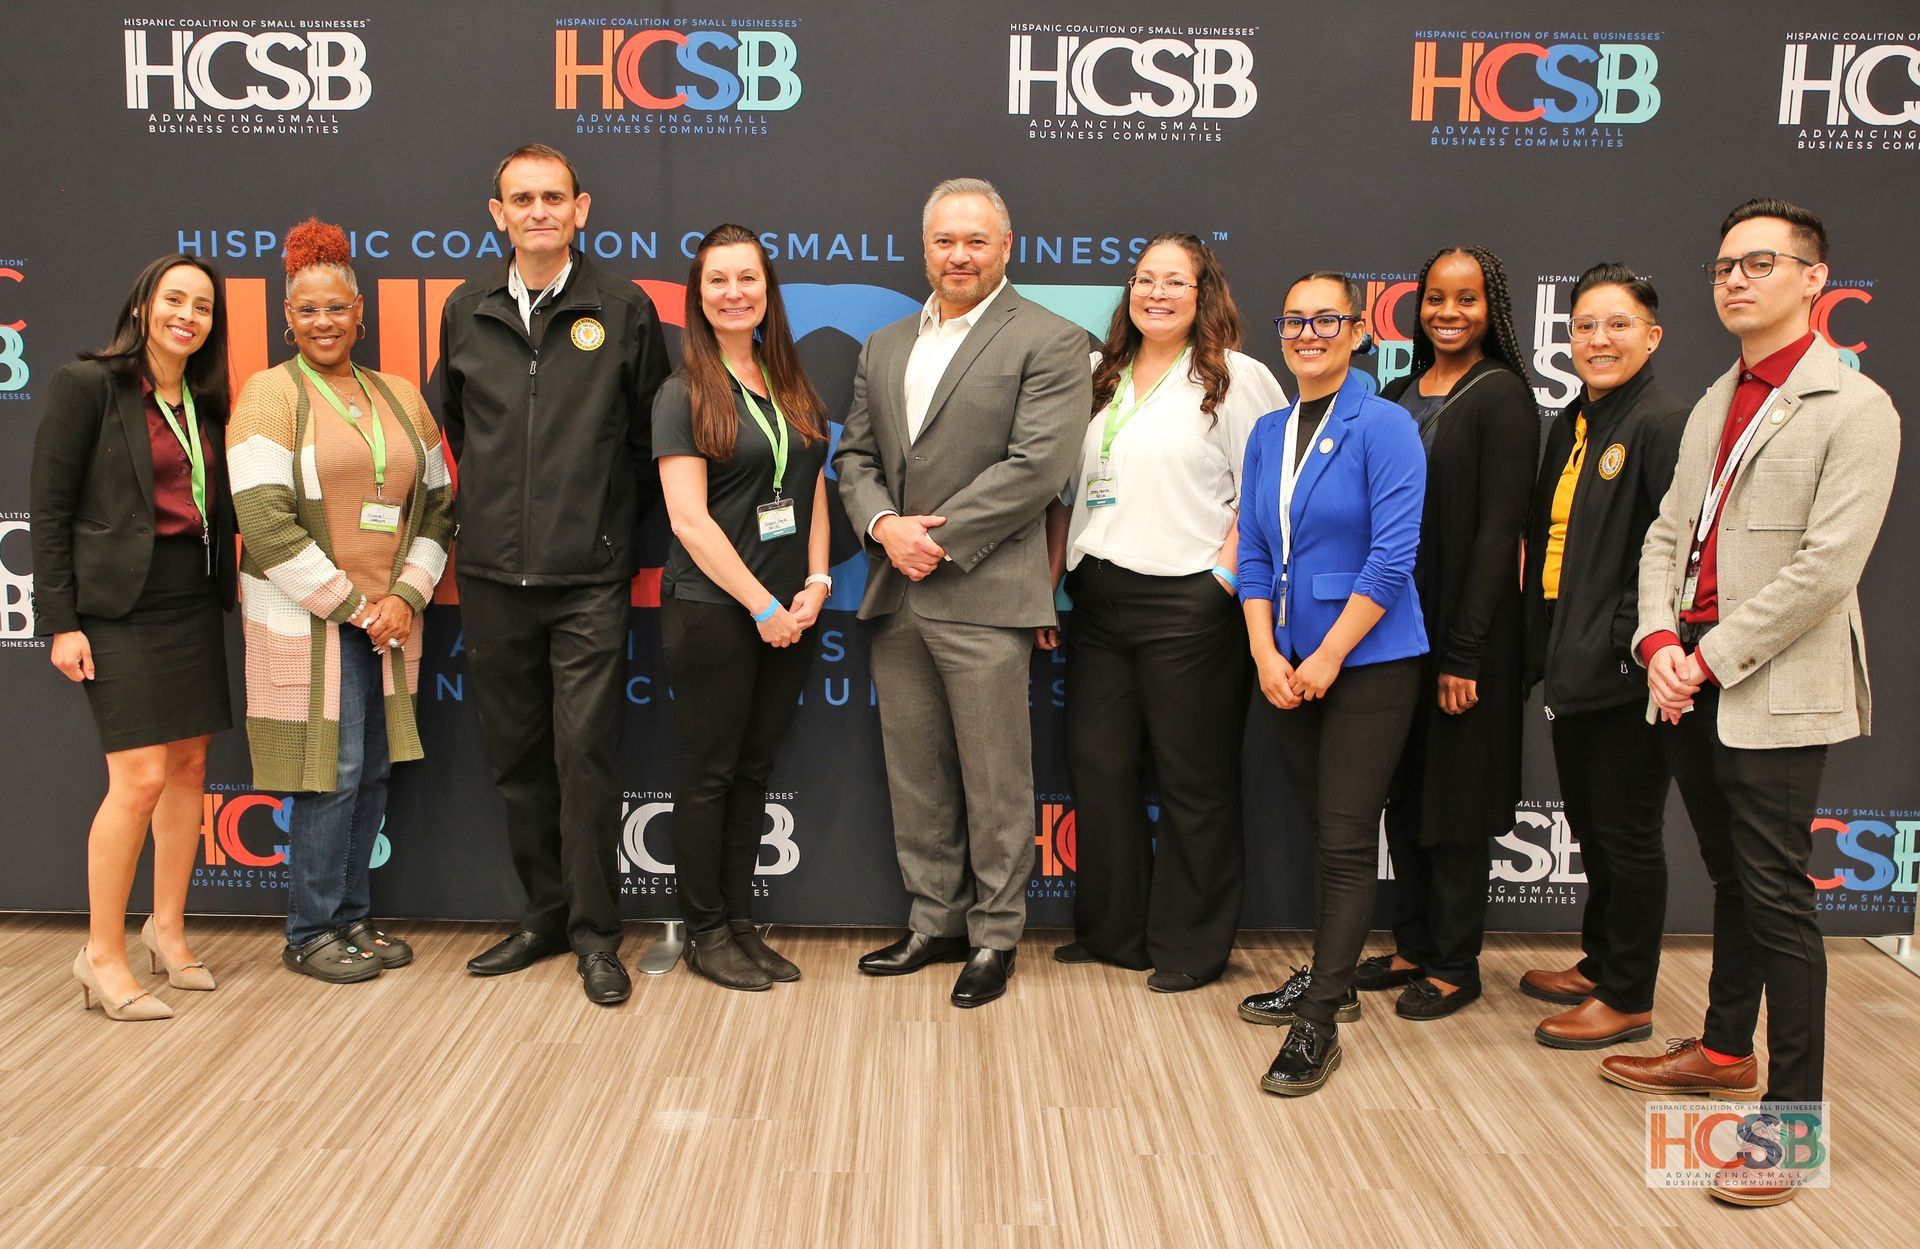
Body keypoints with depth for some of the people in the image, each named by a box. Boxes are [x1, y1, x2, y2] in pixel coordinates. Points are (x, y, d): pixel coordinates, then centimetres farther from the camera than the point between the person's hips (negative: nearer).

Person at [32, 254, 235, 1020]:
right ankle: (102, 955, 3)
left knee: (189, 765, 7)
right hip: (119, 605, -6)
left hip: (193, 604, 6)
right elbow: (50, 508, -7)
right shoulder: (89, 384, -5)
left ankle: (167, 930, 21)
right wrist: (60, 621, -11)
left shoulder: (205, 402, 12)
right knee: (140, 778, -10)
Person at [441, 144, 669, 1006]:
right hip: (491, 576, 4)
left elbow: (649, 430, 7)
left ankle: (594, 932, 7)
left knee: (586, 754, -5)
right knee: (515, 755, 11)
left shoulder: (622, 310, 1)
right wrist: (488, 507, 14)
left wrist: (622, 523, 7)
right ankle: (544, 911, 25)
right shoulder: (466, 312, 9)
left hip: (589, 579, -3)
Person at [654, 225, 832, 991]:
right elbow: (689, 519, -11)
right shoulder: (684, 394, -5)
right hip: (712, 609, -5)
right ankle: (706, 934, 15)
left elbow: (814, 491, 13)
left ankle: (740, 923, 22)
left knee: (754, 771, 11)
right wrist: (762, 606, -13)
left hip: (787, 613, 5)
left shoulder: (792, 386, 12)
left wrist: (816, 583, -1)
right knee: (710, 775, 4)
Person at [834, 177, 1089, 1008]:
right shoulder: (884, 347, 17)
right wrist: (885, 526, -7)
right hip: (896, 597, 6)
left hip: (983, 597, -6)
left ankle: (995, 937, 15)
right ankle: (934, 924, 26)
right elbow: (855, 456, 13)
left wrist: (938, 539, -14)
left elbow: (1036, 465, -13)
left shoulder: (1050, 342, -3)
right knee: (914, 779, 13)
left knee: (995, 783, 2)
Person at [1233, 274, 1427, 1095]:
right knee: (1320, 830, 16)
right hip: (1287, 669, 6)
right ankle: (1330, 978, 29)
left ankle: (1319, 1022, 1)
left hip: (1367, 661, -6)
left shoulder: (1382, 426, -9)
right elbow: (1253, 553, 8)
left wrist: (1327, 657, -15)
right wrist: (1266, 654, -3)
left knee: (1345, 841, -4)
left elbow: (1393, 555, -15)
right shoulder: (1269, 433, 9)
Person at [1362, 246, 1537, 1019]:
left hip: (1463, 629, -6)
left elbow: (1498, 529, -14)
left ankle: (1455, 965, 17)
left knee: (1453, 797, 3)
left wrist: (1464, 652, -18)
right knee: (1403, 794, 13)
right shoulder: (1401, 396, 11)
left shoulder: (1500, 395, -9)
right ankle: (1413, 946, 26)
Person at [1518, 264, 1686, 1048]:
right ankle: (1599, 965, 36)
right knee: (1591, 825, 19)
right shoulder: (1570, 425, 13)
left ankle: (1627, 999, 18)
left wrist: (1629, 639, -19)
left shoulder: (1663, 424, -13)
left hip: (1624, 671, -8)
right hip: (1571, 662, 8)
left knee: (1627, 832, 4)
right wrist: (1541, 645, 10)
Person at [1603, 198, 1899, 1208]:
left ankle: (1794, 1110, 6)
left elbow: (1828, 565, -16)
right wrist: (1659, 642, -5)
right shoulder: (1712, 406, 16)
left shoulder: (1854, 408, -8)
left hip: (1774, 693, -7)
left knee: (1776, 896, -3)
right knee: (1730, 880, 19)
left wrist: (1714, 659, -15)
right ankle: (1725, 1049, 33)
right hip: (1690, 682, 7)